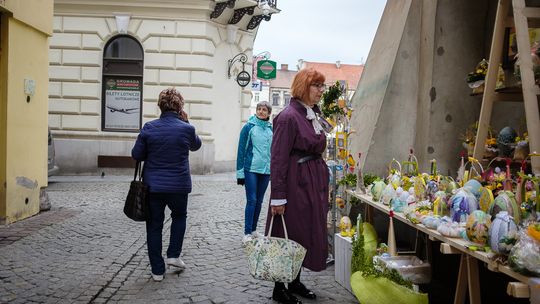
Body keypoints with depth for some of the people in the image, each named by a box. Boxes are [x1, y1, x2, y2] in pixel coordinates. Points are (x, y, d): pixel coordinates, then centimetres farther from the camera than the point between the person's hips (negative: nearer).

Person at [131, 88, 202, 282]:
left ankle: (157, 270, 15)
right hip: (178, 186, -1)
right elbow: (196, 145, 12)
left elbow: (136, 155, -1)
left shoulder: (149, 128, -6)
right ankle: (173, 255, 18)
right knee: (179, 216, 26)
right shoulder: (186, 129, -9)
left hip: (153, 185, 1)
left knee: (154, 225, 10)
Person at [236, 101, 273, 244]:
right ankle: (247, 233, -1)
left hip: (266, 170, 5)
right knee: (251, 200, -7)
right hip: (251, 169, -5)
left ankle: (253, 230, 23)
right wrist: (240, 172, -8)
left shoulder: (270, 129, 10)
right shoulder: (249, 127, -3)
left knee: (259, 201, 11)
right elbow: (241, 149, -4)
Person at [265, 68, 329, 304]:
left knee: (309, 233, 15)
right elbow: (278, 159, -17)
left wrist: (322, 183, 15)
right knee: (290, 235, 2)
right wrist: (278, 196, -19)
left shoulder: (313, 115, 11)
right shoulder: (289, 117, -15)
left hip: (314, 182, 9)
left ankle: (295, 282, 31)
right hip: (295, 183, -9)